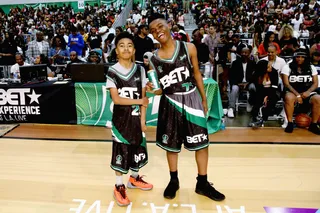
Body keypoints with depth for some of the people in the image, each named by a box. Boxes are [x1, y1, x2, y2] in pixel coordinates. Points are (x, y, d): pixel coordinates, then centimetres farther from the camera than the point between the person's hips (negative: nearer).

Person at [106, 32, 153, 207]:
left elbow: (143, 97, 0)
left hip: (136, 118, 4)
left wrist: (143, 120, -4)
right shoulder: (112, 72, -8)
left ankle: (134, 179, 37)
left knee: (137, 149, 15)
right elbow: (116, 99, -16)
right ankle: (119, 187, 20)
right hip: (121, 118, -3)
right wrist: (139, 101, -13)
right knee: (120, 152, 4)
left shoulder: (140, 70, 2)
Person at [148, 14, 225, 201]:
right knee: (171, 144, 12)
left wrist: (204, 99, 5)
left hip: (192, 100, 0)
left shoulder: (189, 48, -3)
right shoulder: (154, 59, -2)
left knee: (202, 143, 6)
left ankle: (202, 184, 25)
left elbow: (197, 74, 4)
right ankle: (174, 181, 34)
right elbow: (160, 89, 5)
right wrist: (152, 89, -17)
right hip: (170, 103, 1)